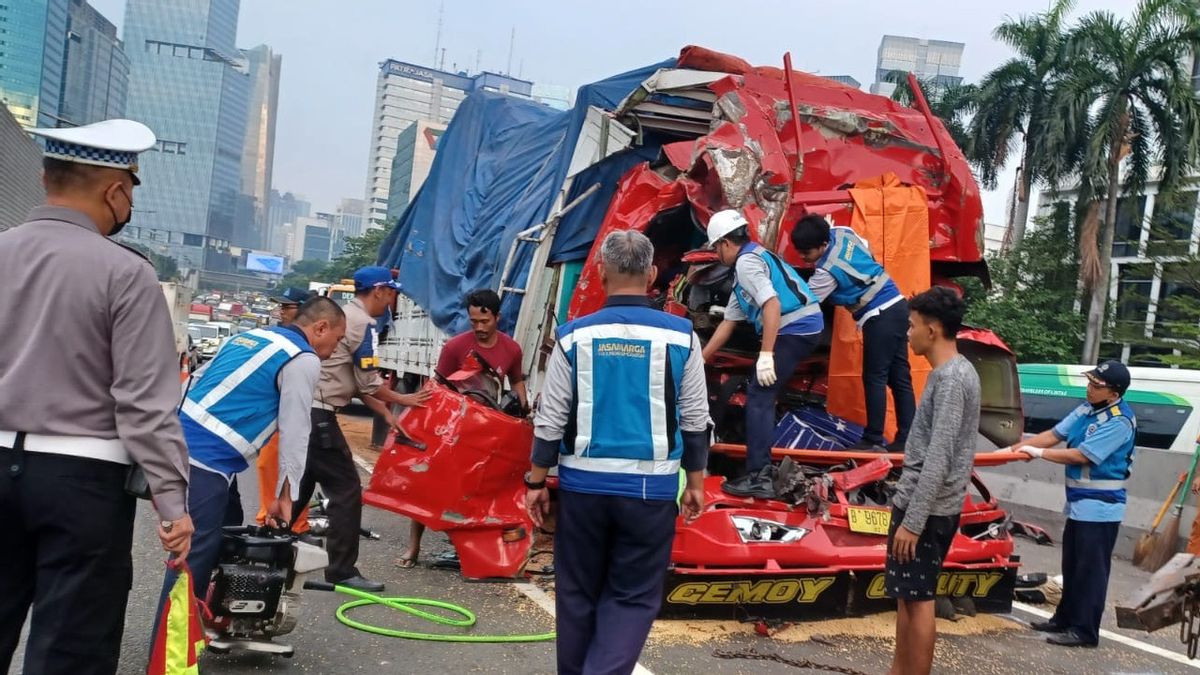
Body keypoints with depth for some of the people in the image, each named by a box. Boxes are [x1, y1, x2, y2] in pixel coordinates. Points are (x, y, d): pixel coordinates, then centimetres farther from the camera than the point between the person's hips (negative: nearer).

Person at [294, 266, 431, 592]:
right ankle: (342, 571, 1)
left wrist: (386, 414, 19)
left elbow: (356, 381, 21)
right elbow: (370, 384, -10)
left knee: (300, 485, 19)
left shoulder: (343, 316, 19)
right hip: (317, 414, -10)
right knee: (347, 490, -4)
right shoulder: (361, 323, -11)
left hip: (303, 410, 10)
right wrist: (402, 399, 5)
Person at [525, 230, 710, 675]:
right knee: (633, 596, 8)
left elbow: (550, 419, -1)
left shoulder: (575, 336, -4)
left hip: (583, 484, 1)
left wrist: (536, 481, 9)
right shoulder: (680, 336, -4)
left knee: (577, 592, 17)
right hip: (651, 488, -1)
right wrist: (695, 482, 12)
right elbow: (695, 419, 1)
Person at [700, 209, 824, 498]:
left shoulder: (747, 261, -8)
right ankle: (761, 463, 32)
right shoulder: (756, 258, 25)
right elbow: (728, 322, 27)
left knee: (759, 395, -12)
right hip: (803, 328, 11)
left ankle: (758, 478, -17)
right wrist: (699, 360, 29)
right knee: (762, 393, 22)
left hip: (794, 328, -11)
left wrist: (766, 354, -26)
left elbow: (772, 304, -24)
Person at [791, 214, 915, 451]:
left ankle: (873, 440, 1)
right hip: (897, 305, 9)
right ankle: (906, 438, 12)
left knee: (875, 378, -3)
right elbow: (868, 252, 21)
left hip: (879, 317, -9)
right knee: (899, 377, 9)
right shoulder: (843, 233, 3)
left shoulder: (827, 272, -19)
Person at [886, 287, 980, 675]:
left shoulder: (950, 378, -19)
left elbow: (938, 459, -24)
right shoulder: (957, 372, 13)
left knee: (917, 600, -2)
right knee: (906, 597, 15)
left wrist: (912, 521, -23)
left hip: (926, 509, -10)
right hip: (932, 506, 10)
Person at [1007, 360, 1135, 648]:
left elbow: (1081, 456, -23)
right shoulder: (1087, 408, 6)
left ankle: (1084, 630, 4)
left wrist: (1039, 453, -14)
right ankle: (1065, 619, 28)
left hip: (1100, 507, -9)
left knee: (1091, 569, -3)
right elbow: (1054, 434, 7)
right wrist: (1015, 449, -2)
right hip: (1080, 502, 9)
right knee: (1072, 565, 17)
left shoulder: (1119, 421, -21)